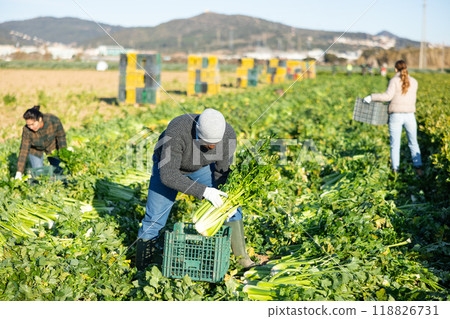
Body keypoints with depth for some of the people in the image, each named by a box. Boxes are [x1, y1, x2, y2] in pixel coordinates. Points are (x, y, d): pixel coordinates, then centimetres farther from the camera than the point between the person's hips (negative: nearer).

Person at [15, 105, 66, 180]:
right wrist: (19, 172, -31)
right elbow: (24, 151, -27)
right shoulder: (27, 130, -33)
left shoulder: (53, 120, -34)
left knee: (59, 171, -1)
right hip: (35, 150, -1)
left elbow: (61, 136, -16)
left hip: (52, 145, 1)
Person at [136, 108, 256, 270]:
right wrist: (204, 191, -49)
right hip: (168, 165, -3)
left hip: (201, 166, 3)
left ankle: (243, 258, 9)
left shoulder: (228, 134, -31)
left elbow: (223, 171, -18)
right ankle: (141, 272, 14)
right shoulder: (177, 132, -45)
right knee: (153, 220, -5)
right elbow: (168, 176, -44)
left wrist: (223, 200, -31)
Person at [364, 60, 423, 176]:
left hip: (396, 116, -2)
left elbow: (388, 96, -17)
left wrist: (371, 97, -11)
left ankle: (395, 170, 2)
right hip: (409, 116, 3)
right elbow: (411, 99, 13)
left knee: (395, 145, 5)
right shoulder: (414, 82, 6)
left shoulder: (394, 80, -6)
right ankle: (418, 167, 6)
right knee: (413, 143, 14)